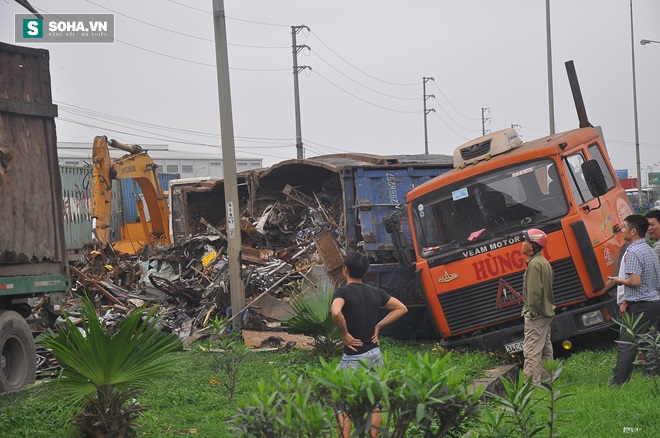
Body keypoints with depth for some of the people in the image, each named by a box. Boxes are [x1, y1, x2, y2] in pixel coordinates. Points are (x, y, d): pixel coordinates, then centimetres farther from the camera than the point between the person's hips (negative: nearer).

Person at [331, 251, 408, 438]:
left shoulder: (342, 292, -11)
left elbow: (336, 313, -32)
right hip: (375, 354, 5)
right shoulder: (376, 292, 7)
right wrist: (378, 326, 10)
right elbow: (402, 308, 13)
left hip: (353, 357, -5)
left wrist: (344, 334, -16)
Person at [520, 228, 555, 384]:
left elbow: (534, 291, -23)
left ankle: (531, 382, -16)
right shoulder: (545, 262, 16)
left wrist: (532, 312, -19)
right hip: (547, 313, 11)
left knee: (531, 351, -12)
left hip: (536, 314, -11)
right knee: (545, 349, 15)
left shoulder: (534, 264, -17)